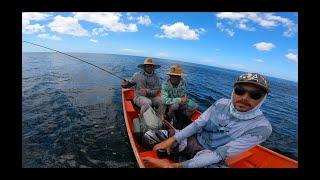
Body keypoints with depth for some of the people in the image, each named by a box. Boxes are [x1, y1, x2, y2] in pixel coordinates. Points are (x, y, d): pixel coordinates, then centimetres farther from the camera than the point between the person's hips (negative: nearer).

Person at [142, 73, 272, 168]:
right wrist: (172, 139, -22)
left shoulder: (261, 127, -22)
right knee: (149, 135, -6)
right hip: (193, 139, 3)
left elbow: (219, 154, -27)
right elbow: (197, 124, -10)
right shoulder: (222, 103, -11)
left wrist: (177, 166, -32)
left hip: (209, 156, -2)